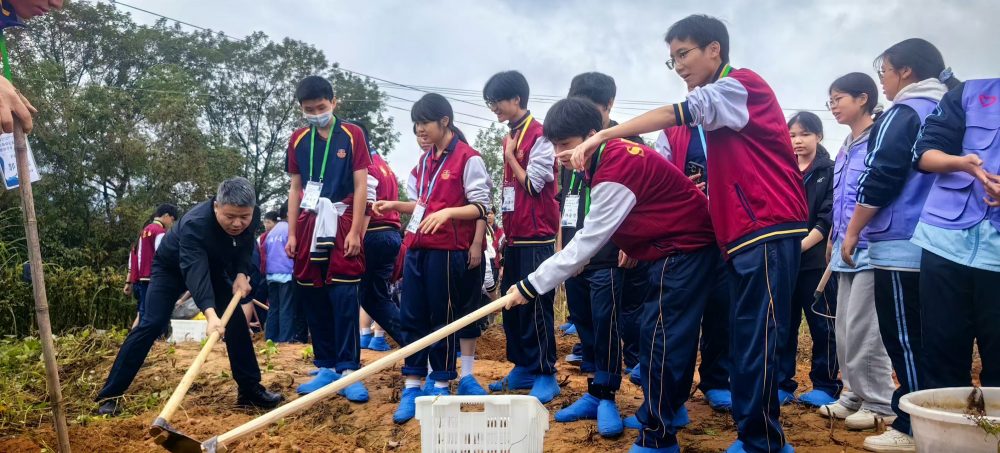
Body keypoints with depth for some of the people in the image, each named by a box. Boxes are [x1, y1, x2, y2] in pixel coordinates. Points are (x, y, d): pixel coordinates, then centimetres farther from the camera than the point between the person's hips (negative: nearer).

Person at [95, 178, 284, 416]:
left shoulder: (252, 216, -24)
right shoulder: (194, 224, -42)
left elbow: (246, 245, -3)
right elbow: (195, 270, -55)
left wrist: (241, 273, -22)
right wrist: (210, 313, -69)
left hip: (214, 266, 5)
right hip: (173, 266, -5)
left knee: (236, 320, -5)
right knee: (151, 324, -15)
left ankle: (250, 389, 3)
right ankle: (110, 395, -8)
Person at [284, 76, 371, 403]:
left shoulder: (352, 135, 0)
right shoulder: (298, 140, 11)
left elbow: (360, 186, -3)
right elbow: (295, 189, 13)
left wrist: (355, 231, -10)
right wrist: (292, 234, 8)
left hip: (341, 225, -4)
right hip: (308, 227, 4)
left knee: (344, 298, -6)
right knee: (313, 299, 6)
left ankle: (348, 370, -1)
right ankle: (326, 367, 15)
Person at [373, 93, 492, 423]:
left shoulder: (468, 158, -7)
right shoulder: (424, 161, 16)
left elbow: (481, 207, -11)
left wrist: (447, 212, -25)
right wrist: (395, 206, 8)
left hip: (447, 249, -7)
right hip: (417, 246, 7)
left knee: (443, 317, 3)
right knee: (411, 316, 6)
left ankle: (441, 385, 16)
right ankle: (412, 387, 14)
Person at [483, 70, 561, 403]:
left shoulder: (540, 135, -10)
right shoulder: (510, 137, 16)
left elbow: (533, 184, -16)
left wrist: (510, 157, -7)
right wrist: (505, 235, 18)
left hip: (536, 237, -9)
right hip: (515, 236, 9)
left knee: (536, 305, -5)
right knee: (511, 303, 11)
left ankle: (546, 375, 5)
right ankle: (523, 367, 21)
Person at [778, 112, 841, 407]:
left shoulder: (831, 171, 2)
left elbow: (829, 218, -7)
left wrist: (802, 245, -17)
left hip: (816, 259, -3)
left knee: (822, 325, 3)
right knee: (783, 324, 6)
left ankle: (826, 386, 14)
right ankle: (782, 385, 15)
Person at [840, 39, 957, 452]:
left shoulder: (903, 114, -8)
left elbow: (879, 181, -14)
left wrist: (852, 232, -5)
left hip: (900, 245, -8)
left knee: (903, 339, -3)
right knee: (923, 337, 13)